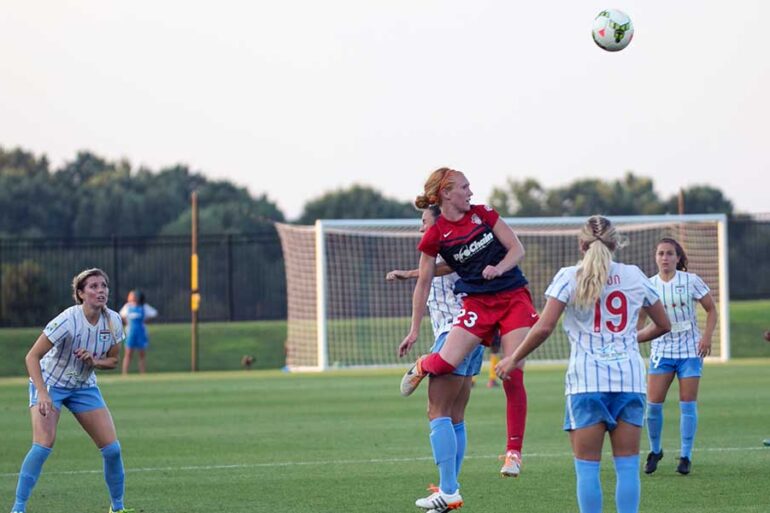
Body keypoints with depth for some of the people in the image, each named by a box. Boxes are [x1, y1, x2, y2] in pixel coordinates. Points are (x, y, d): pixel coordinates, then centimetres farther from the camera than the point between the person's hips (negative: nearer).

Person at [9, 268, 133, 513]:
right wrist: (42, 394, -36)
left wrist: (94, 361, -19)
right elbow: (32, 357, -25)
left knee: (112, 448, -4)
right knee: (44, 444, -23)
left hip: (84, 387, 5)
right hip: (50, 383, -5)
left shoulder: (113, 321, -10)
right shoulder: (68, 321, -27)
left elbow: (112, 361, 4)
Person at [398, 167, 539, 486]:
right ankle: (423, 366, 19)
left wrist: (498, 268, -17)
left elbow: (517, 249, 4)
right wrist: (414, 331, 4)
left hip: (514, 298, 1)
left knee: (513, 377, -10)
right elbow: (424, 283, 3)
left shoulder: (482, 214, 3)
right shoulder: (434, 236, -3)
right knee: (446, 363, -21)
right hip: (477, 303, -1)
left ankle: (514, 451, 0)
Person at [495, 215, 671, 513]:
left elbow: (544, 328, -10)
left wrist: (514, 359, 2)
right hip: (630, 378, 2)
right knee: (627, 465, 4)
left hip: (586, 379, -2)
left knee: (587, 467, 1)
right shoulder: (634, 276, 8)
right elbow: (663, 325, 19)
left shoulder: (569, 277, -1)